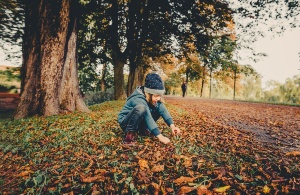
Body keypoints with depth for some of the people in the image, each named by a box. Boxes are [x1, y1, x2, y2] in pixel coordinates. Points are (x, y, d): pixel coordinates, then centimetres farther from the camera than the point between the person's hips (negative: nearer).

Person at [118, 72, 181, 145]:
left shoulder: (153, 98, -10)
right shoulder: (138, 99, -32)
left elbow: (163, 110, -19)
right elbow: (148, 118, -40)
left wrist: (172, 126, -31)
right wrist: (160, 136, -44)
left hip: (140, 122, 8)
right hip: (125, 122, -7)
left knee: (159, 109, -8)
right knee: (141, 108, -37)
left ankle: (143, 129, 5)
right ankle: (129, 133, -20)